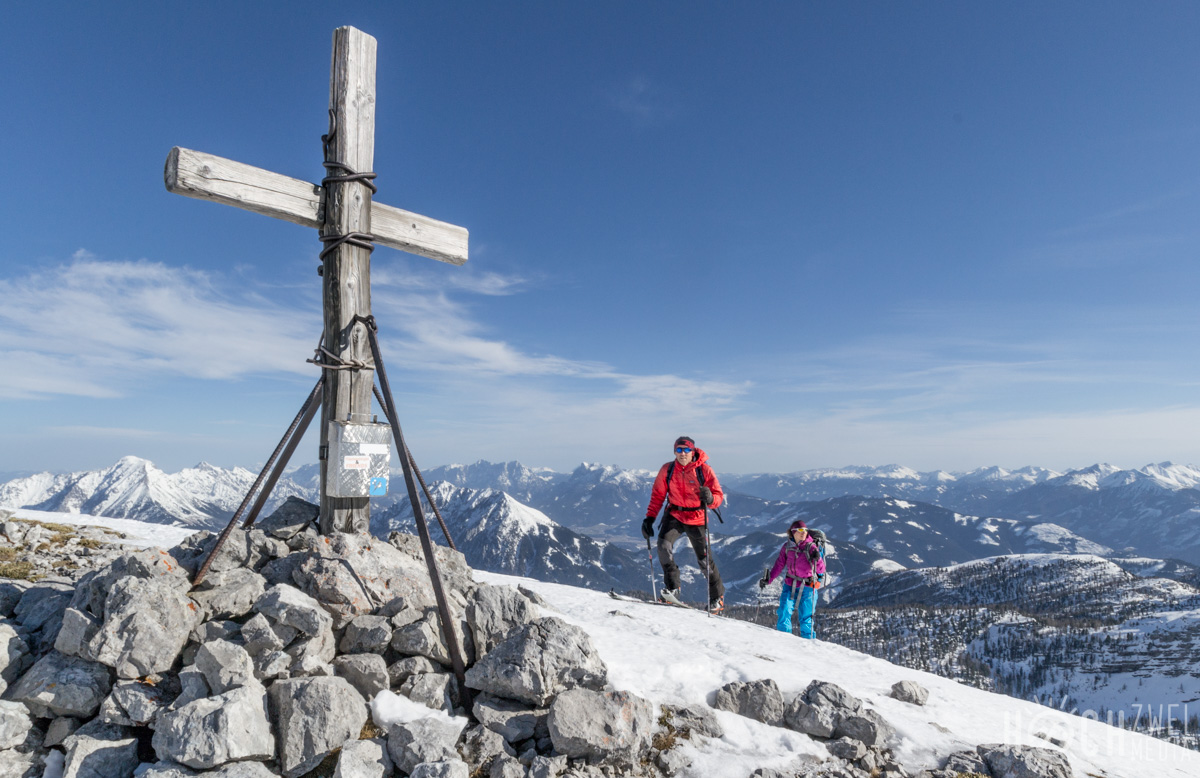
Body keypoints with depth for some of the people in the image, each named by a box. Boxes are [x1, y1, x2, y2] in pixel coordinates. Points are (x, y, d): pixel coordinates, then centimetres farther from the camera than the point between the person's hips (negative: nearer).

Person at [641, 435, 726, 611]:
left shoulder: (704, 470, -11)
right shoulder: (667, 470, -5)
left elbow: (719, 496, -9)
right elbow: (658, 495, 3)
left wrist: (710, 498, -32)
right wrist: (649, 518, -4)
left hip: (696, 519, -1)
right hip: (674, 515, 2)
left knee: (704, 560, 3)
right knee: (663, 545, -24)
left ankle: (718, 597, 25)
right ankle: (672, 588, -9)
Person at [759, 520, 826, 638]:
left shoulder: (811, 547, -8)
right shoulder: (787, 546, 2)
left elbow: (821, 570, -13)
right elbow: (779, 565, 10)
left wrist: (817, 559, -33)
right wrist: (768, 579, 5)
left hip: (807, 586, -3)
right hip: (790, 584, 3)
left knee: (805, 617, -2)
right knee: (784, 611, -5)